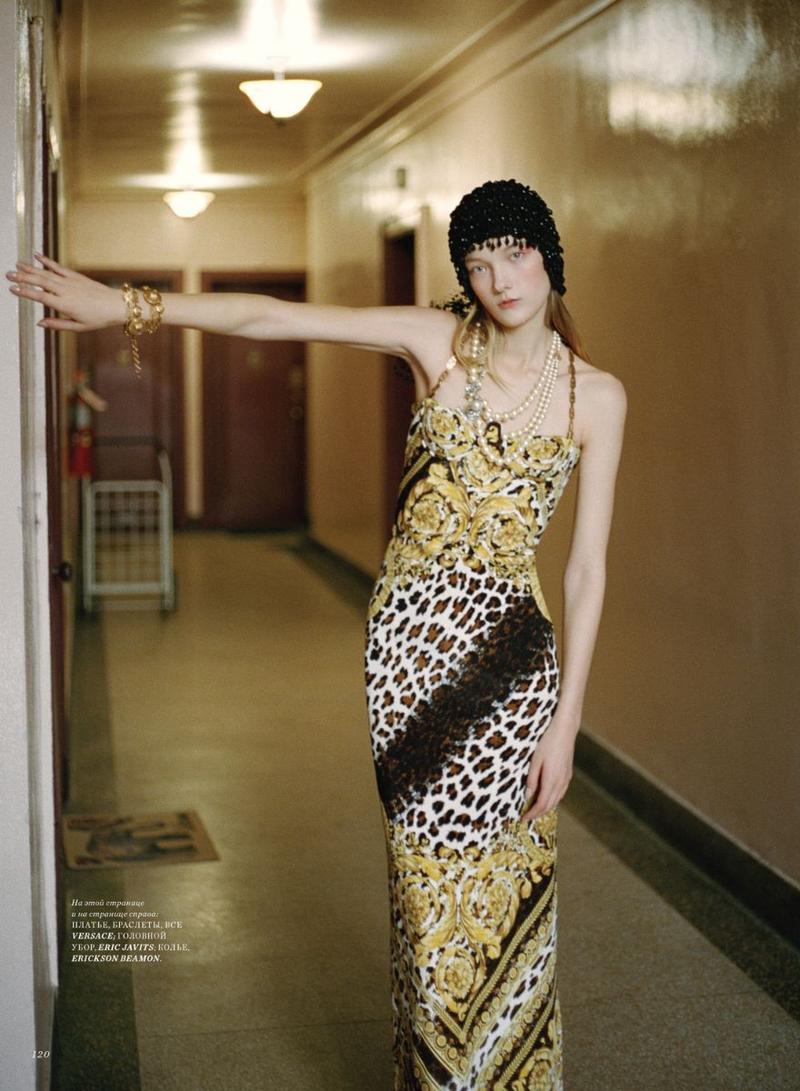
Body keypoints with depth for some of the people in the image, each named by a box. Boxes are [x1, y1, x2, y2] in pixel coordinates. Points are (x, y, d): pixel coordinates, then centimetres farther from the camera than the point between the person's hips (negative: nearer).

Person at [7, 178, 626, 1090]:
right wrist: (124, 306, -14)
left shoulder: (596, 394, 0)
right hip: (410, 631, 0)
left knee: (505, 883, 6)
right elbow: (277, 319, -7)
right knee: (429, 876, 6)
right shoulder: (438, 341, 1)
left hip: (511, 642, 0)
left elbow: (587, 565, -2)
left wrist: (566, 721, -5)